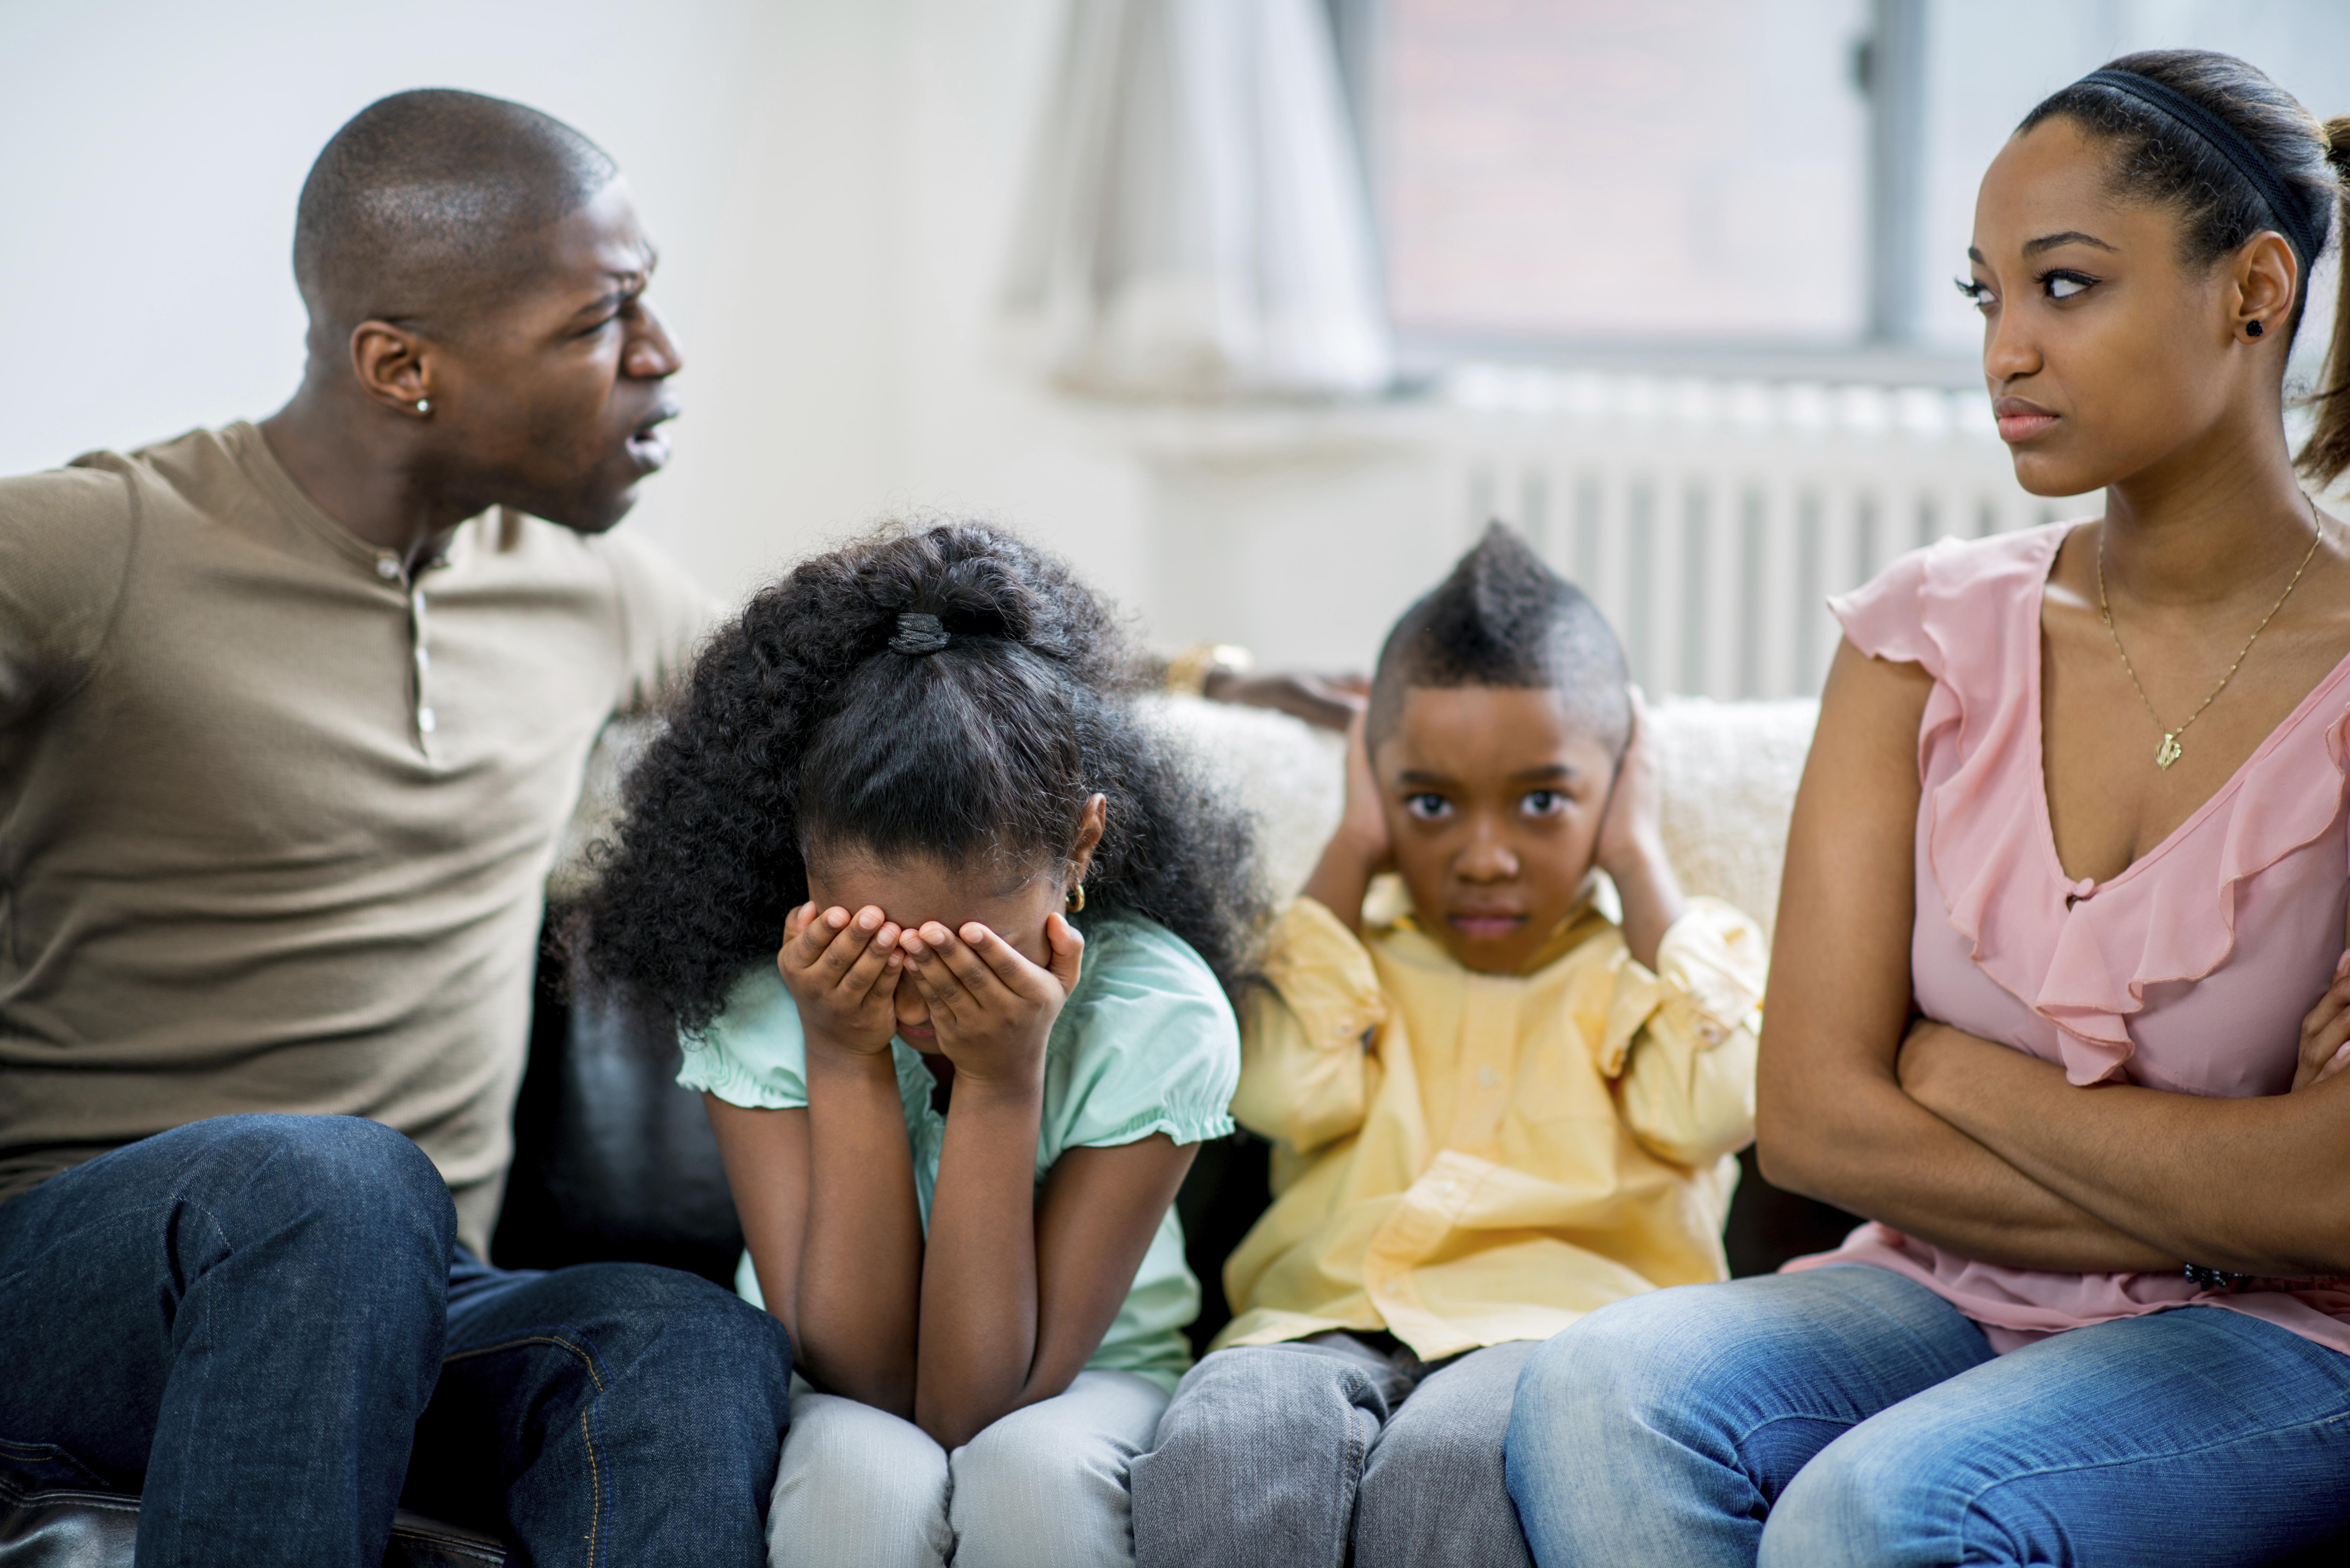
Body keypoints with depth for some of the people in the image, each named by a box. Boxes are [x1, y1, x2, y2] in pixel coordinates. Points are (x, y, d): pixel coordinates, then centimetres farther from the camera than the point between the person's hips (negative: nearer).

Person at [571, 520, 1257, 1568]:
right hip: (840, 1397, 1)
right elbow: (863, 1374, -22)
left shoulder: (1160, 1015, -23)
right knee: (865, 1477, -34)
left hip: (1083, 1378, 0)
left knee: (1029, 1470, -35)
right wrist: (843, 1061, -30)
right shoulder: (753, 1004, -20)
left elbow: (972, 1402, -23)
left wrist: (1001, 1082, -33)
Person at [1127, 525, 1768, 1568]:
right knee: (1219, 1444, -35)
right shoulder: (1353, 950, 27)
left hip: (1564, 1310, -2)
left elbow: (1708, 1109, -1)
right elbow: (1283, 1093, 3)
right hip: (1334, 1318, 2)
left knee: (1452, 1458, -38)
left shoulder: (1676, 955, 23)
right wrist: (1352, 853, 15)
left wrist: (1637, 861, 10)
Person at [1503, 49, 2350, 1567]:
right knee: (1603, 1395, -28)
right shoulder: (1934, 631, 3)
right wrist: (2215, 1191, -10)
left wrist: (1953, 1070, -6)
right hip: (1942, 1299, 4)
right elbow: (1814, 1120, -3)